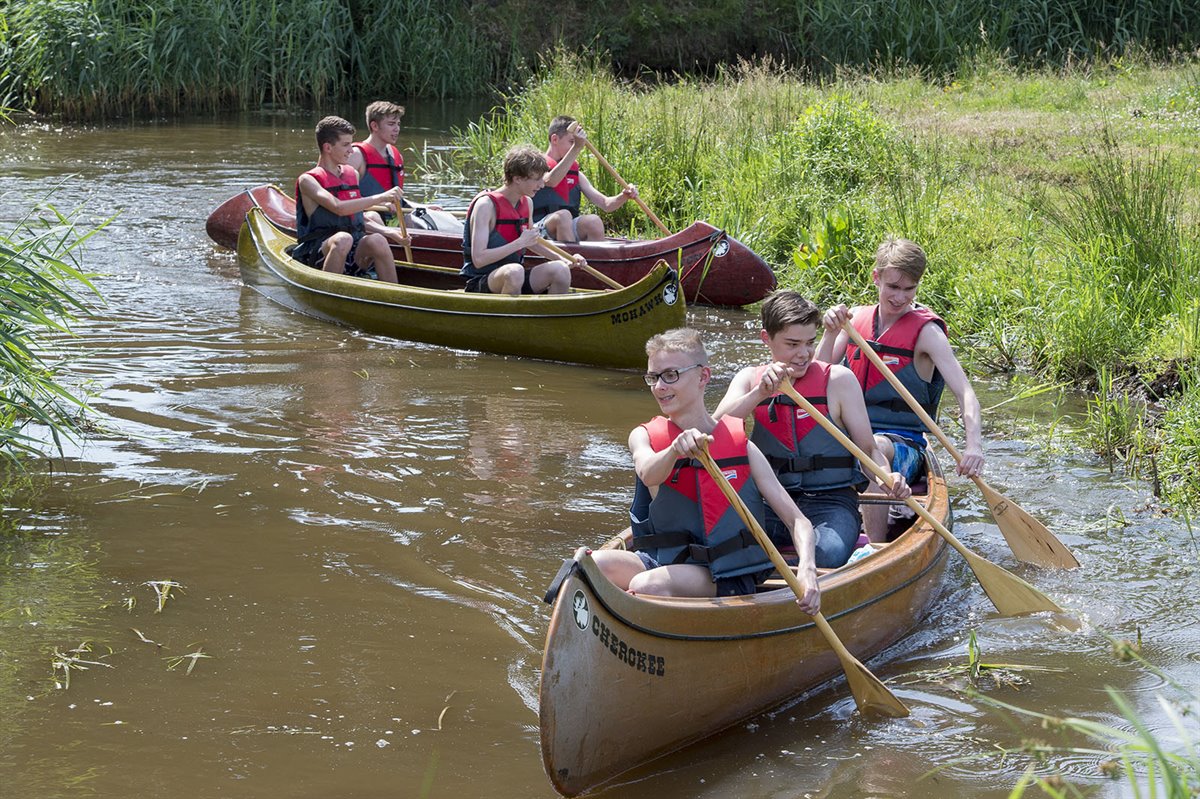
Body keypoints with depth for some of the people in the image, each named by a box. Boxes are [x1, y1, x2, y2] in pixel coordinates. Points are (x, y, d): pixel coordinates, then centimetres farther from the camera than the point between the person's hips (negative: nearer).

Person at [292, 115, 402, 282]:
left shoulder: (353, 174, 18)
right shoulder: (308, 180, -2)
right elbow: (338, 208, -19)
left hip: (354, 252, 5)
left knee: (377, 240, -28)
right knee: (343, 239, -37)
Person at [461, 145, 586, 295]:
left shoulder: (527, 204, 9)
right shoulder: (486, 205, -15)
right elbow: (478, 260, -22)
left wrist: (564, 259, 17)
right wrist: (520, 242, -21)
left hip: (515, 280, 7)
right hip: (480, 283, -7)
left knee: (560, 270, -14)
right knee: (514, 271, -37)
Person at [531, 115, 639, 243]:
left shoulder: (575, 174, 18)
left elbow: (606, 205, 12)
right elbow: (550, 181, -25)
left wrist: (623, 197, -11)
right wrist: (576, 148, -28)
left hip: (570, 230, 5)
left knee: (594, 221, -25)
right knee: (563, 215, -34)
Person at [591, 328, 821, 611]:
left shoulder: (741, 446, 4)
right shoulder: (644, 437, 7)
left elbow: (797, 521, 0)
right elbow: (648, 474, -19)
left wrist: (806, 570, -21)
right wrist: (676, 449, -42)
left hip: (728, 579, -2)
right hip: (665, 563, 2)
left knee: (648, 585, -34)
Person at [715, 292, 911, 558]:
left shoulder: (838, 380, 1)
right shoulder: (750, 379, 10)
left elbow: (869, 449, 1)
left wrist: (888, 479, -21)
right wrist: (760, 393, -24)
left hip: (830, 501, -1)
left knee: (829, 554, -35)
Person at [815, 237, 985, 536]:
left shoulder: (926, 331, -5)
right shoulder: (857, 318, 10)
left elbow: (965, 392, -15)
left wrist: (974, 445, -33)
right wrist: (831, 332, -11)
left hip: (903, 444, -4)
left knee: (875, 447, -39)